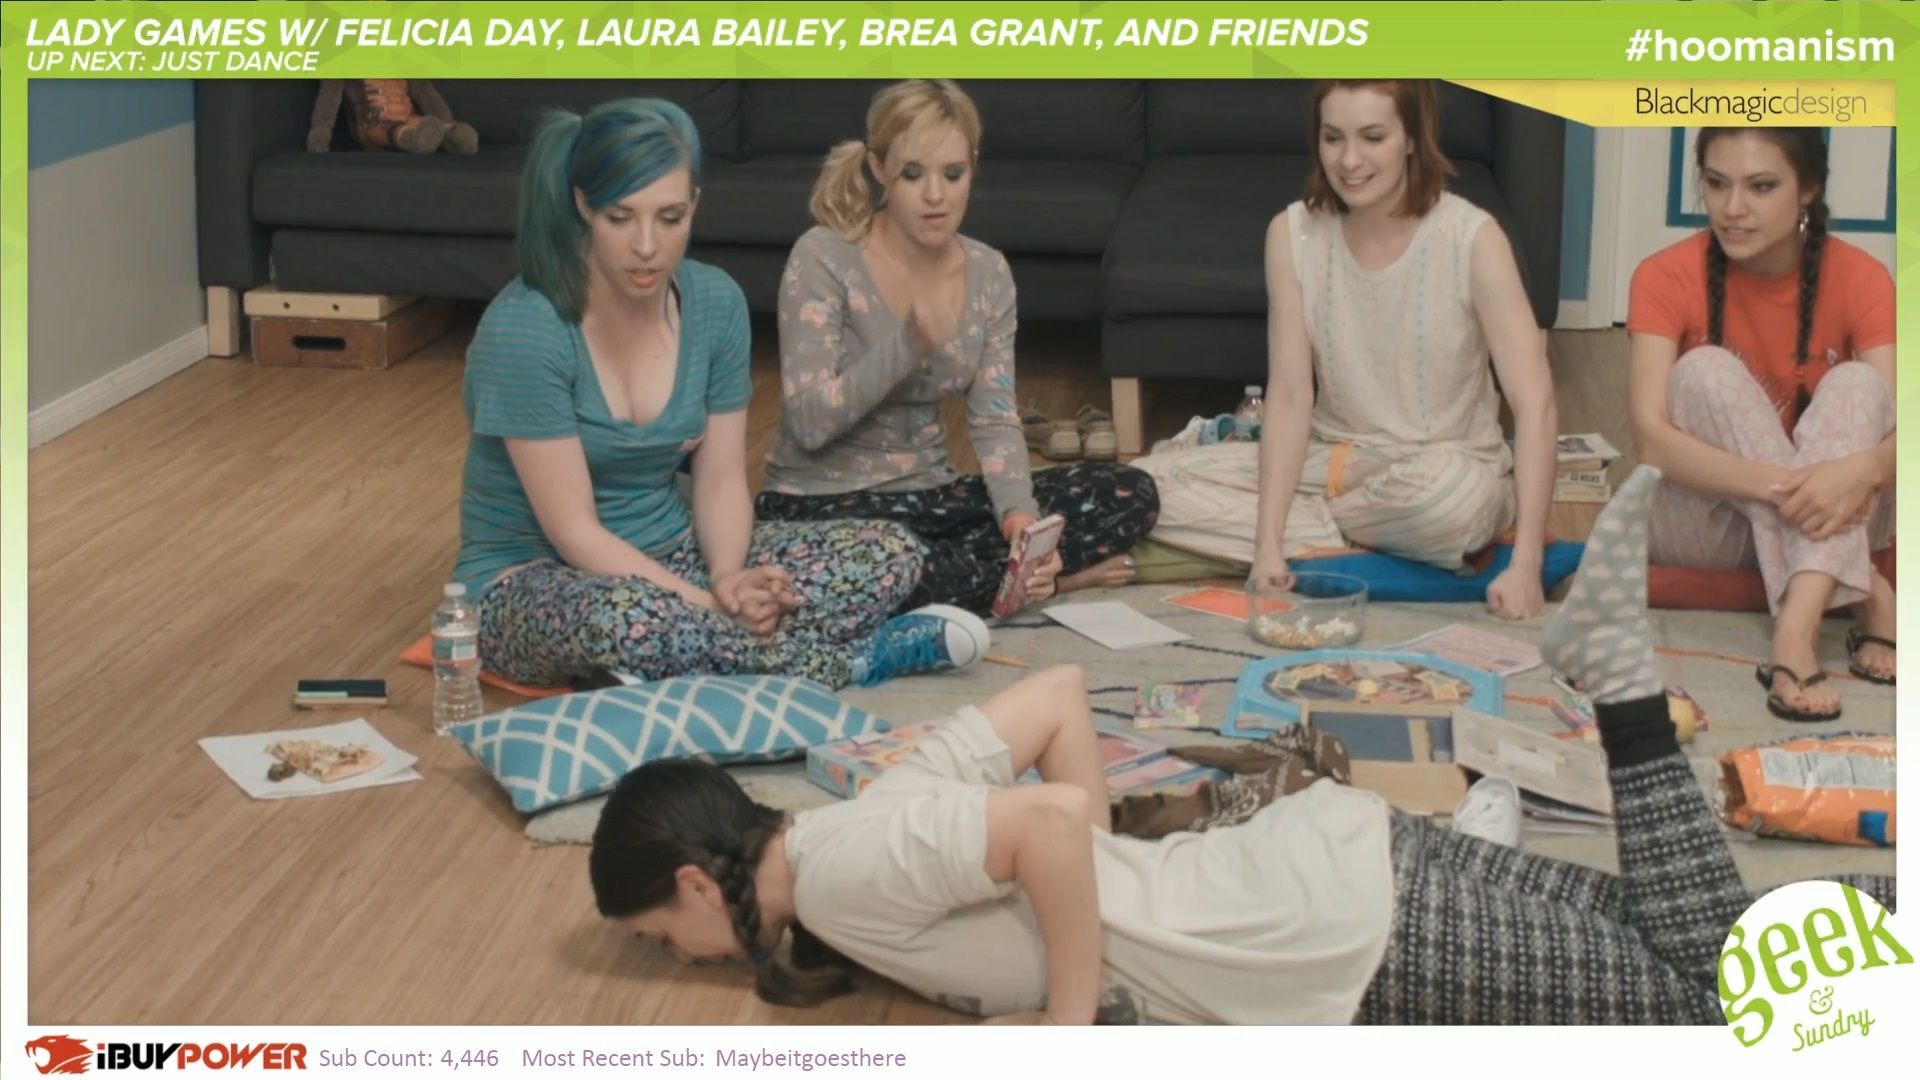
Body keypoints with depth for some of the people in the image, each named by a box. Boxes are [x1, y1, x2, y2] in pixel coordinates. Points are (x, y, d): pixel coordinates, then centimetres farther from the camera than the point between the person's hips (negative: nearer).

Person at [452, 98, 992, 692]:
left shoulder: (716, 302, -5)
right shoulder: (521, 330, -23)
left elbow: (721, 480, -1)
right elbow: (574, 532, -22)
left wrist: (727, 578, -22)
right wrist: (713, 609, -28)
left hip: (671, 555, 5)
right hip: (533, 582, -5)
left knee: (890, 554, -9)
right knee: (621, 619, -41)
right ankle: (857, 659, -21)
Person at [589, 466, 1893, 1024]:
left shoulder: (836, 868, -14)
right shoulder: (881, 823, 12)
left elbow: (1048, 827, -28)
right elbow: (1063, 692, 17)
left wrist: (1073, 1028, -18)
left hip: (1351, 942, -8)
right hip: (1319, 853, 8)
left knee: (1705, 991, -3)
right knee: (1700, 965, 14)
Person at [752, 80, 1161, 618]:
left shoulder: (987, 272, 2)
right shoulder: (823, 259, -14)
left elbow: (996, 422, -2)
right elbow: (809, 423, -19)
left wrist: (1020, 517, -21)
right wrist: (910, 342, -30)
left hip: (928, 496, 5)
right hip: (824, 505, -5)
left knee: (1131, 496, -7)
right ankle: (1046, 574, -15)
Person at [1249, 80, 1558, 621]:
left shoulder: (1471, 238, -17)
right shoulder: (1292, 235, -8)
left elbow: (1536, 403, -23)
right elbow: (1290, 397, -12)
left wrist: (1525, 564, -32)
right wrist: (1268, 543, -24)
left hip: (1452, 468, -2)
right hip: (1335, 464, 2)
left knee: (1451, 495, -40)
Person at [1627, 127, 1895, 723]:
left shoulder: (1860, 279, -9)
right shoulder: (1667, 277, -13)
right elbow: (1651, 438, -26)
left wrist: (1864, 468, -45)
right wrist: (1774, 482, -42)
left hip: (1830, 517, 1)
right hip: (1703, 522, -1)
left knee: (1857, 382, -25)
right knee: (1707, 372, -25)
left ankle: (1797, 629, -45)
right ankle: (1863, 598, -32)